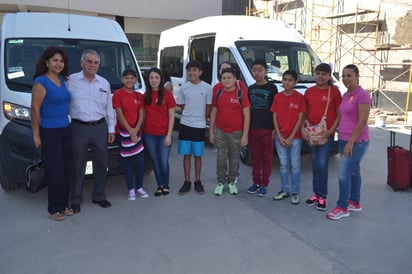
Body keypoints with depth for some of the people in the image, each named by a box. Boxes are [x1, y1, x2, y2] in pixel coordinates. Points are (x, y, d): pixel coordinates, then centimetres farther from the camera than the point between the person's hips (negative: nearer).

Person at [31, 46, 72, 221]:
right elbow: (35, 110, -13)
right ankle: (54, 208, 11)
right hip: (49, 132, -7)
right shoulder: (41, 82, -12)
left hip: (64, 130, 7)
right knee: (55, 170, -2)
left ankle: (64, 204, 22)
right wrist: (36, 134, -12)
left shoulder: (62, 80, 10)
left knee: (66, 169, 10)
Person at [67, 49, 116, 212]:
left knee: (101, 165, 9)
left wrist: (111, 129, 10)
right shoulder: (71, 80, 0)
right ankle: (75, 200, 17)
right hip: (79, 128, -3)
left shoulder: (104, 83, 11)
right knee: (77, 167, 4)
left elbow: (109, 108, 13)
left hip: (100, 128, 3)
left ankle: (99, 196, 25)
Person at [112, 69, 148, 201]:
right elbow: (120, 115, -9)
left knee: (140, 162, 3)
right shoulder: (118, 94, -5)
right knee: (127, 162, 5)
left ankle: (139, 188, 19)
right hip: (123, 132, -4)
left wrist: (136, 130, -9)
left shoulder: (139, 96, 8)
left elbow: (141, 115, 5)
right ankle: (131, 189, 16)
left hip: (137, 132, 4)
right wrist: (130, 131, -13)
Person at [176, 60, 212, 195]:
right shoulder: (184, 88, 2)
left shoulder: (207, 88, -4)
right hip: (185, 125, 2)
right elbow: (181, 106, 10)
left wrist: (201, 119, 6)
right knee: (186, 154, 6)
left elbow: (208, 107, 3)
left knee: (198, 155, 7)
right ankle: (187, 182, 16)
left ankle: (197, 181, 20)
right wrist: (189, 117, 6)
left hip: (200, 126, -2)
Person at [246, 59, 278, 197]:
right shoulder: (250, 89, 11)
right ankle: (256, 182, 20)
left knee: (267, 157, 3)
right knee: (255, 156, 10)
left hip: (267, 128, -4)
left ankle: (264, 184, 12)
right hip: (253, 128, 4)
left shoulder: (272, 88, -1)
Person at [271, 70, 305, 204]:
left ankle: (295, 193, 14)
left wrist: (291, 137, -11)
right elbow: (275, 118, 3)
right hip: (280, 137, 3)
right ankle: (284, 190, 23)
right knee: (283, 164, 11)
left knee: (295, 165, 4)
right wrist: (279, 136, -6)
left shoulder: (300, 97, -6)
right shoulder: (277, 97, 3)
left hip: (295, 137, -3)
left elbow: (300, 119, -7)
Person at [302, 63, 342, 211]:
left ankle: (322, 196, 7)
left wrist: (331, 129, -15)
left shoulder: (334, 91, -3)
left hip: (327, 133, -4)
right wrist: (303, 129, -1)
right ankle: (316, 193, 23)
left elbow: (339, 114, -3)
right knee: (315, 164, 11)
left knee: (322, 164, -7)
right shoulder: (309, 91, 8)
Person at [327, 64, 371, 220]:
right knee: (353, 172, 16)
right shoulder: (346, 95, 12)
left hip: (356, 141, -8)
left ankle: (342, 208, 4)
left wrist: (351, 141, -19)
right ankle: (355, 203, 27)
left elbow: (362, 121, -18)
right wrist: (343, 140, 13)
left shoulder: (362, 95, -14)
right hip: (344, 139, 8)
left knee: (344, 175, -7)